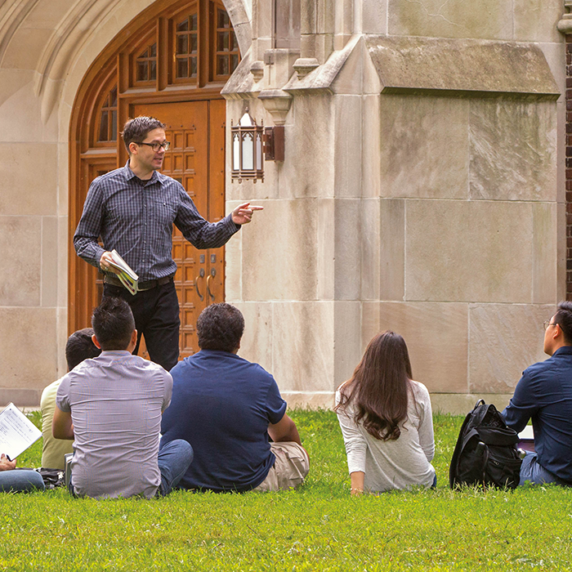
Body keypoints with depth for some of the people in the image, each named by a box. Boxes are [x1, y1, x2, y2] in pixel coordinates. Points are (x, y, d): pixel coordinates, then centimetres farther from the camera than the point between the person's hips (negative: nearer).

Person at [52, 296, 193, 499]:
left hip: (86, 490, 3)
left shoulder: (73, 380, -2)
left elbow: (59, 432, 18)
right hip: (143, 490, -3)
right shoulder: (159, 377, -4)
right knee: (183, 448, 27)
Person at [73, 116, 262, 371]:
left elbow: (201, 235, 13)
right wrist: (101, 256, -17)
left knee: (169, 375, -1)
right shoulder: (104, 187, 1)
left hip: (162, 295, 2)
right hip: (120, 295, -2)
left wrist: (231, 222, -4)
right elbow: (83, 238, 4)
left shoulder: (173, 190, 10)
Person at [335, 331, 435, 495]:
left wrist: (357, 489, -21)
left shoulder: (346, 395, -5)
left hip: (373, 487, 1)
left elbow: (354, 445, -15)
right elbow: (428, 451, 1)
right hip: (418, 483, -1)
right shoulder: (418, 393, -6)